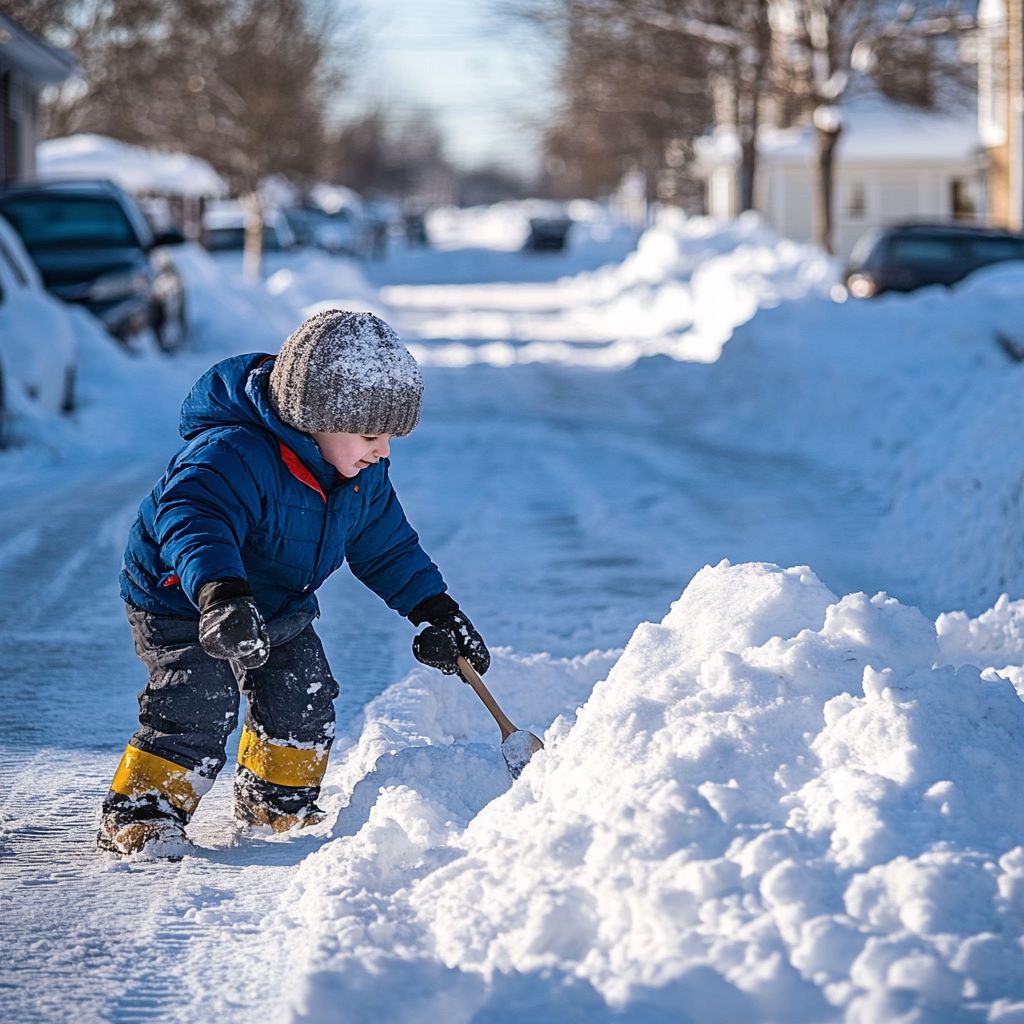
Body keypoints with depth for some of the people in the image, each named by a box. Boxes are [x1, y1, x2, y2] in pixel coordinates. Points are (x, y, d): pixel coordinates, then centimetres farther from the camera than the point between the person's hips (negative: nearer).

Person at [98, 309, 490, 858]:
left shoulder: (362, 473, -8)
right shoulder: (234, 455, -37)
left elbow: (386, 544, 7)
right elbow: (191, 518, -53)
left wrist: (436, 610, 3)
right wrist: (219, 593, -69)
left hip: (280, 610, 8)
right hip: (181, 603, -8)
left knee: (305, 701, 4)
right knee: (198, 704, -21)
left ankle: (277, 799, 28)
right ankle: (138, 813, -8)